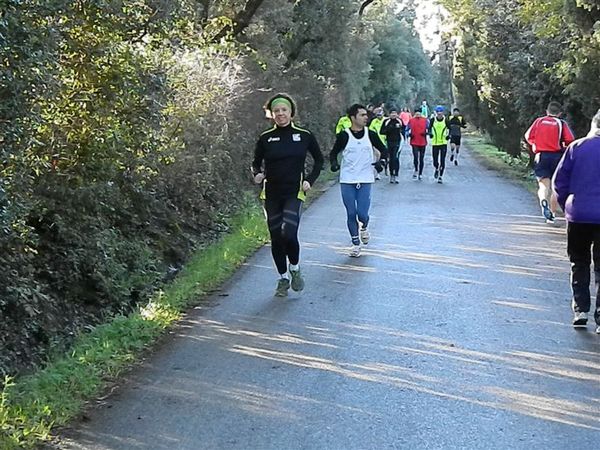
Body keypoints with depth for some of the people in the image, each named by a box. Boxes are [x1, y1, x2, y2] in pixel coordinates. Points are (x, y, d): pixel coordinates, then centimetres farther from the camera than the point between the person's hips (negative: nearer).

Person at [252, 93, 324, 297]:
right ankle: (283, 278, 25)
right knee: (276, 238, 6)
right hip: (271, 194, 2)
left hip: (294, 193, -2)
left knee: (289, 234, -19)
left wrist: (310, 180, -1)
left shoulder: (304, 136, 0)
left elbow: (319, 160, 12)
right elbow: (256, 163, 12)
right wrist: (257, 174, -10)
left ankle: (295, 268, 10)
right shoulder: (265, 139, 2)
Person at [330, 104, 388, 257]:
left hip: (365, 180, 1)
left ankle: (364, 227, 30)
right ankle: (355, 243, 19)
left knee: (362, 214, -6)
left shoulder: (371, 134, 1)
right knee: (351, 214, 3)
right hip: (347, 181, -1)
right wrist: (334, 163, -15)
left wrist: (381, 161, -8)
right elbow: (334, 152, 5)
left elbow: (383, 150, 12)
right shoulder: (344, 136, -5)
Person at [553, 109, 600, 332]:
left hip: (578, 215, 1)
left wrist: (566, 206, 12)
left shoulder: (576, 147, -1)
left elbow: (559, 181, 0)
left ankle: (580, 310, 9)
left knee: (579, 263, 16)